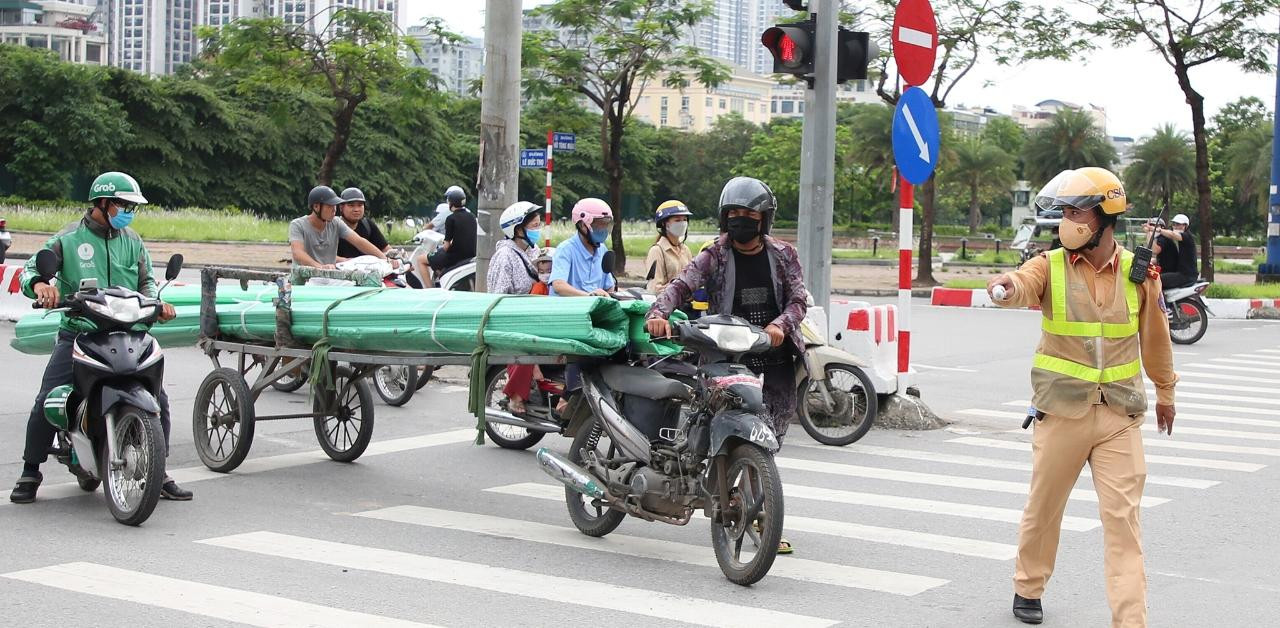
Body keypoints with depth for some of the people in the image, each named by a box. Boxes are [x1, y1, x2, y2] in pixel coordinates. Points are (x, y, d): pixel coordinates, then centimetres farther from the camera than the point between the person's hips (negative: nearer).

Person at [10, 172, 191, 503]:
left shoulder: (132, 241, 13)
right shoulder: (69, 238, 3)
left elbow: (146, 281, 15)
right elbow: (31, 267, -2)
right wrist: (39, 284, -26)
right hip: (78, 333, -2)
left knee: (158, 398, -6)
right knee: (47, 400, -13)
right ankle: (30, 472, 6)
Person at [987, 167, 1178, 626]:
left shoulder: (1138, 272, 2)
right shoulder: (1051, 266, -3)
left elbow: (1154, 335, 15)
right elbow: (1024, 284, -26)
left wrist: (1165, 391, 26)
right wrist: (1006, 286, -51)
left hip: (1120, 414, 0)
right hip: (1062, 411, 0)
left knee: (1123, 518, -2)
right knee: (1043, 508, 13)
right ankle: (1028, 588, 36)